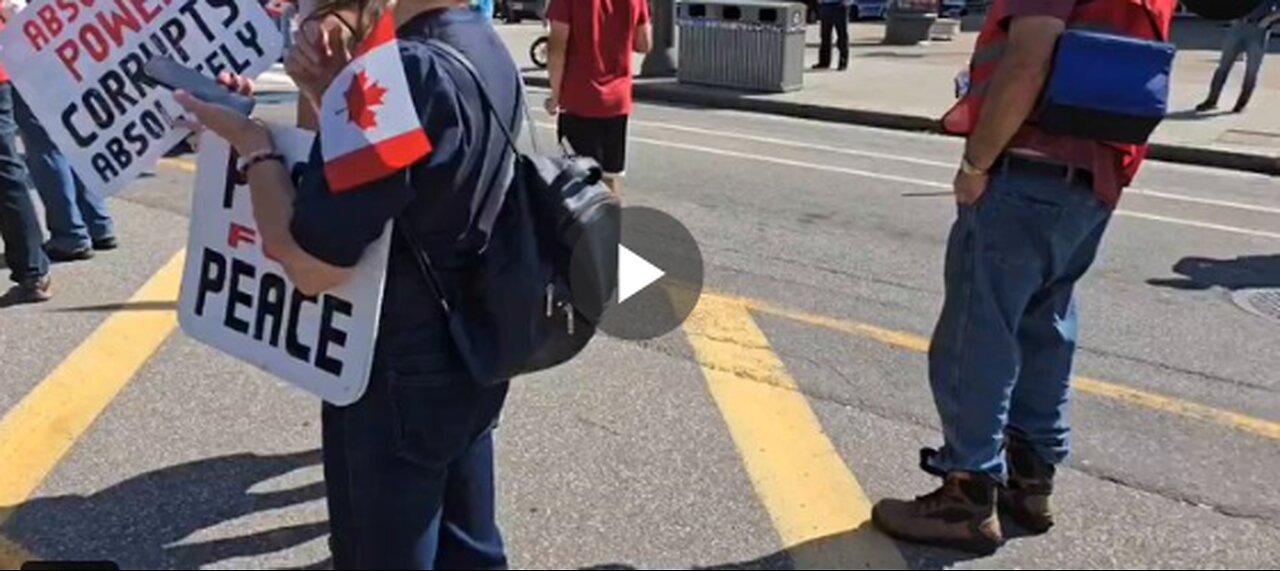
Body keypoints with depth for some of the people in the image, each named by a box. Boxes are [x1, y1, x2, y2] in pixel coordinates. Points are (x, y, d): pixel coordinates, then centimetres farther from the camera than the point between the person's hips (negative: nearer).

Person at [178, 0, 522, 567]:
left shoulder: (406, 75, -28)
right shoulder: (489, 48, 2)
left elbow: (310, 264, -25)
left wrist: (253, 144, -11)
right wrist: (327, 92, -5)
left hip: (398, 379, -8)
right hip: (471, 359, 8)